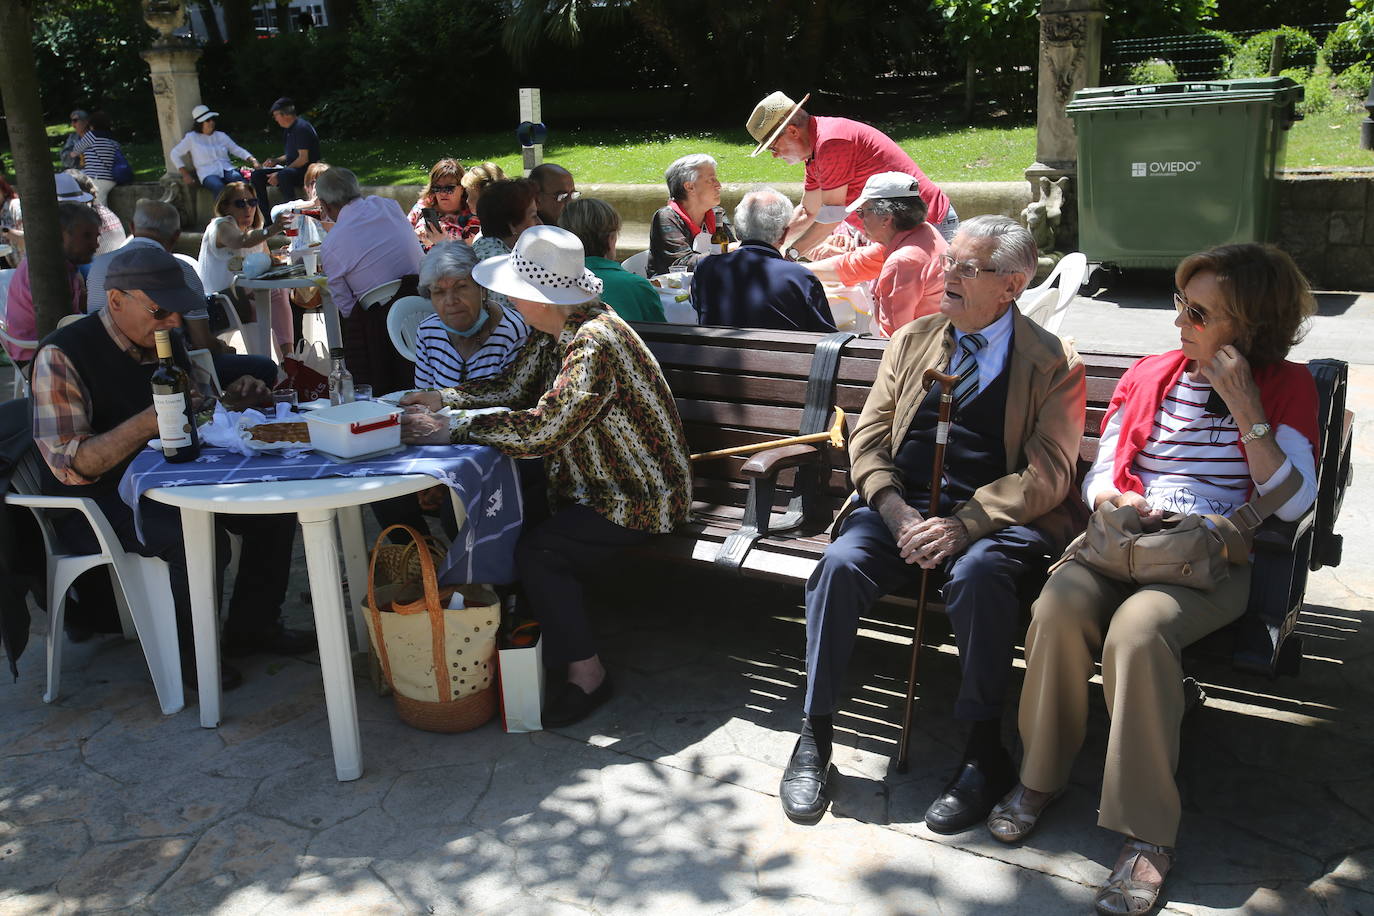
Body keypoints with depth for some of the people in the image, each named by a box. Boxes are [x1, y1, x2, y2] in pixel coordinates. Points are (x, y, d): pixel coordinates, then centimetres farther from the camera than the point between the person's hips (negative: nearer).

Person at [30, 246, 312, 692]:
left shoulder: (167, 339, 4)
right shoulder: (62, 356, -18)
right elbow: (69, 467, -25)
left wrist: (233, 393, -4)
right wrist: (147, 423, -37)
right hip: (95, 503, -8)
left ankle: (252, 627, 9)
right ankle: (189, 656, -9)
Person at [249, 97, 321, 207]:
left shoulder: (301, 127, -13)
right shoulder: (288, 130, 17)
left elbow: (304, 158, -20)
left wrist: (279, 174, -19)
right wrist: (276, 161, 6)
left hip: (307, 171, -10)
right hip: (292, 170, 10)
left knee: (284, 175, -40)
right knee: (257, 175, 0)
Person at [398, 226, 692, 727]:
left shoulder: (595, 344, -27)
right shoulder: (553, 332, 3)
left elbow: (539, 429, -33)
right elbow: (514, 385, 13)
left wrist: (451, 431, -26)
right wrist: (444, 398, 0)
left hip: (641, 498, -10)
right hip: (590, 486, 10)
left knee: (536, 552, -22)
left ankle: (586, 673, -6)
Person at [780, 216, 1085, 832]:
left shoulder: (1053, 364, 3)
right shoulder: (912, 340, 15)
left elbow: (1046, 474, -6)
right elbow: (867, 439, 11)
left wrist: (962, 525, -20)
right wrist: (895, 512, -9)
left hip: (995, 520, -3)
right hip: (902, 509, 3)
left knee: (976, 573, -36)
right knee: (841, 563, -26)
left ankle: (985, 753, -19)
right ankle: (815, 737, -12)